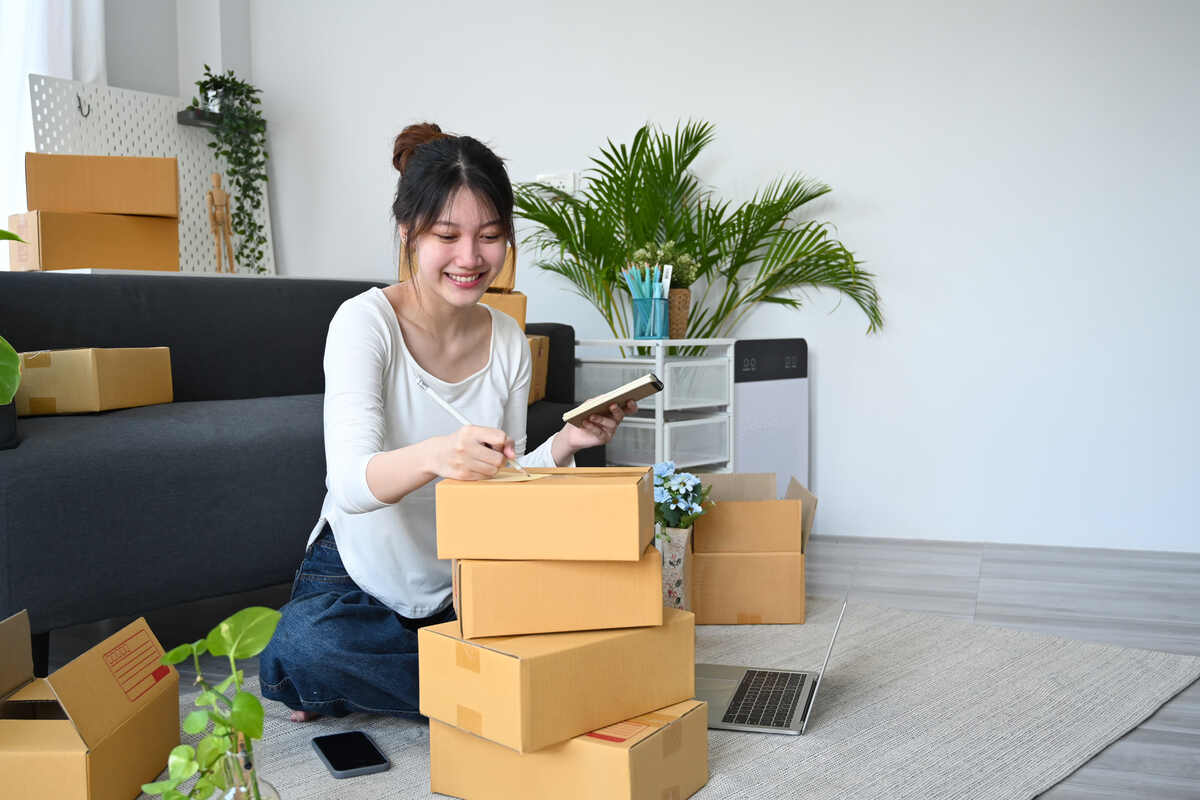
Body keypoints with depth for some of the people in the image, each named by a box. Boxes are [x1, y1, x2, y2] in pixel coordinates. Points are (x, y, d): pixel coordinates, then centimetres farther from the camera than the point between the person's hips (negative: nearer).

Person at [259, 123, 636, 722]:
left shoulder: (507, 340, -1)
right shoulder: (365, 322, -16)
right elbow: (349, 482, -30)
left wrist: (564, 446, -16)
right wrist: (433, 455, -51)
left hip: (468, 580, 4)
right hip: (358, 577, -4)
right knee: (309, 646, -35)